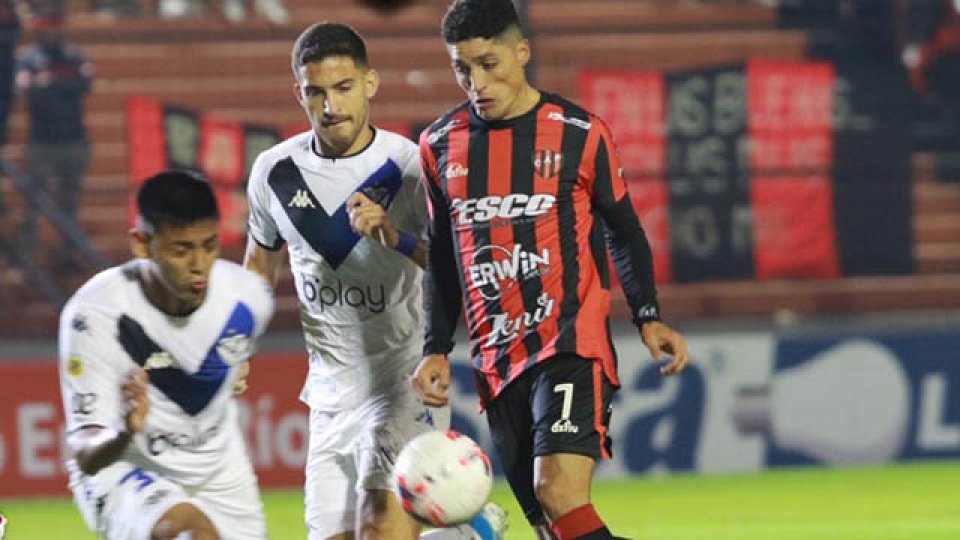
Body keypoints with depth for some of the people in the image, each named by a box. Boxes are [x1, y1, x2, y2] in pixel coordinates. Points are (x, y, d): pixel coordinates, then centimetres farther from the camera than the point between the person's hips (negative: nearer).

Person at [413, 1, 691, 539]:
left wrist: (649, 317, -3)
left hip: (572, 346, -4)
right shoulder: (440, 145, 9)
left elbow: (624, 230, 8)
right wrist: (436, 349, 14)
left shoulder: (580, 135, -2)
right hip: (498, 362, 4)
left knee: (560, 493, -23)